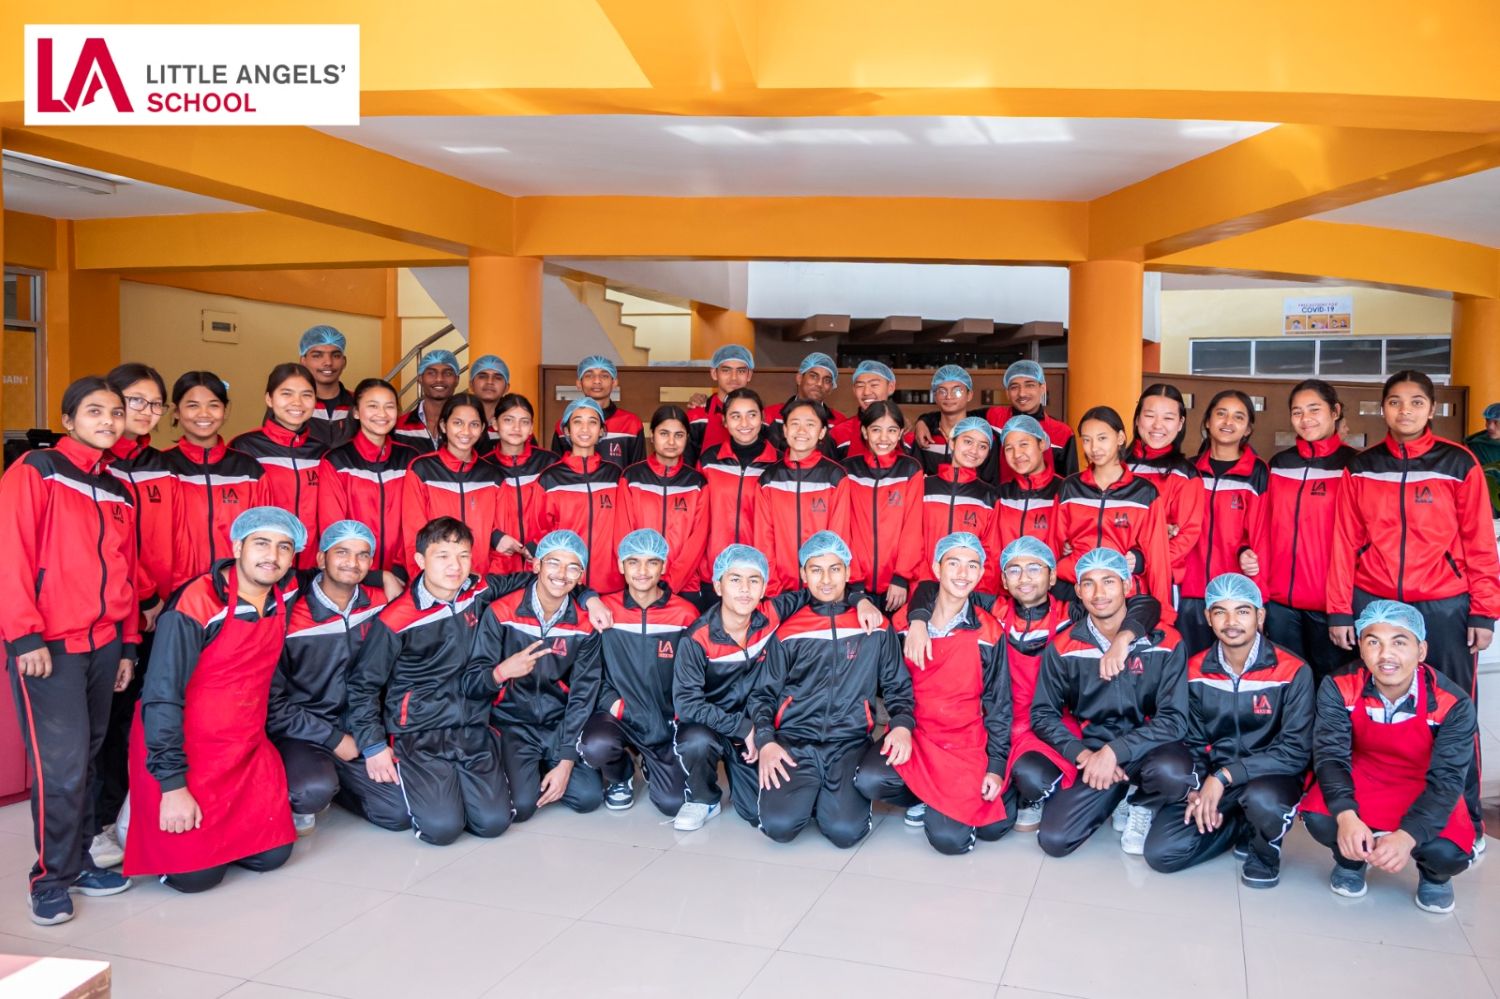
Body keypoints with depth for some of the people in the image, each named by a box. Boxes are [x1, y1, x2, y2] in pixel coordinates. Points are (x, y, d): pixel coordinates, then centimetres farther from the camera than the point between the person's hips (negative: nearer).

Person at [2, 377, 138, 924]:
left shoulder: (118, 490, 15)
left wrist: (129, 643, 14)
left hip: (103, 645, 6)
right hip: (47, 648, -6)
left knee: (87, 758, 12)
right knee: (61, 764, -6)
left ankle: (79, 862, 24)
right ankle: (50, 878, 9)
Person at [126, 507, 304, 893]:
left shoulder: (285, 597, -2)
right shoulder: (197, 606, -20)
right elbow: (162, 697, -19)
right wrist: (172, 785, -20)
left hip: (248, 750, 6)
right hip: (187, 753, -6)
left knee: (271, 855, 2)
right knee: (196, 873, -5)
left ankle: (218, 824, 29)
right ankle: (141, 816, 22)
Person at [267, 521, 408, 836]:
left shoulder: (379, 603, -4)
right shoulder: (290, 618, -16)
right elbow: (275, 703, -12)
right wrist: (333, 739, -13)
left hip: (356, 730, 5)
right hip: (299, 735, -5)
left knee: (401, 813, -7)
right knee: (314, 790, -35)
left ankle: (330, 782, 17)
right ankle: (298, 799, 2)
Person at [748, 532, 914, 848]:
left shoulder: (876, 629, 10)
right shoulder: (787, 632, 10)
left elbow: (898, 686, 14)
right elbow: (764, 692, 12)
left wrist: (902, 724, -7)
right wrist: (765, 739, -5)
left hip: (851, 742, 0)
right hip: (794, 739, 1)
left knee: (845, 830, -24)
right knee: (780, 824, -23)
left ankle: (833, 796, 10)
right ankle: (806, 791, 9)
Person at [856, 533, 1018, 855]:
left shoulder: (989, 633, -2)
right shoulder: (905, 621, 0)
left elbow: (998, 704, 2)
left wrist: (996, 765, -2)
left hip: (966, 746, -1)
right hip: (913, 733, 2)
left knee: (950, 838, -18)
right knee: (868, 780, -27)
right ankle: (931, 801, 5)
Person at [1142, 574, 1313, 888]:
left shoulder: (1293, 672, -14)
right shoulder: (1195, 671, -2)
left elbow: (1296, 751, -17)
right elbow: (1194, 743, 6)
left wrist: (1226, 775, -24)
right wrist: (1196, 789, -13)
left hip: (1270, 776, -3)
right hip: (1211, 779, 4)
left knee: (1262, 800, -40)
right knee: (1161, 853, -14)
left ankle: (1264, 850, -1)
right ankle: (1244, 826, 14)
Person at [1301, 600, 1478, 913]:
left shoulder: (1453, 703, -23)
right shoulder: (1339, 688, -21)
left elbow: (1446, 779, -25)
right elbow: (1331, 755, -23)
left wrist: (1407, 836, -40)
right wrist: (1345, 815, -43)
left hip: (1425, 789, 0)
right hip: (1362, 779, 1)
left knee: (1450, 852, -30)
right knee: (1318, 817, -30)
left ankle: (1434, 875, 11)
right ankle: (1350, 860, 8)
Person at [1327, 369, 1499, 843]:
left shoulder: (1458, 463, 1)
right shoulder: (1361, 467, 6)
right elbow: (1345, 543, 5)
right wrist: (1339, 611, 2)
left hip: (1443, 607, -2)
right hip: (1372, 604, 2)